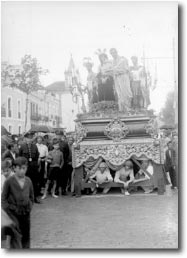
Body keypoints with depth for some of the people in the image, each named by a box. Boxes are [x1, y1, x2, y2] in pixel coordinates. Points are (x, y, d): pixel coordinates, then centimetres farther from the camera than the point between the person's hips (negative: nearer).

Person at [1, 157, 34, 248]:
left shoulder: (28, 181, 1)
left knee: (26, 236, 11)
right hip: (14, 213, -4)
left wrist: (29, 207, 4)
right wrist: (9, 210, -10)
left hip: (26, 213, 4)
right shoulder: (9, 181, -11)